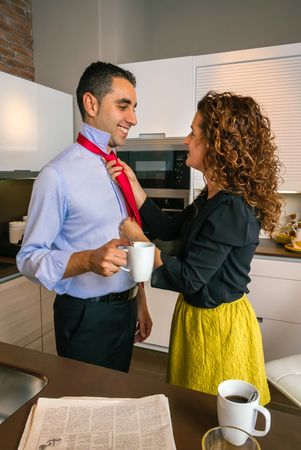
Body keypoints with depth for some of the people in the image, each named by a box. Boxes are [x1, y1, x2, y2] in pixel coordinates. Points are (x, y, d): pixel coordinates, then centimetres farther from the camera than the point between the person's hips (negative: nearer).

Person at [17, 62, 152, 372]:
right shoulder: (58, 175, -18)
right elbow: (29, 258, -17)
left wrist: (140, 303, 12)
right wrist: (89, 259, -33)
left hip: (125, 310, 7)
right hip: (86, 318, -7)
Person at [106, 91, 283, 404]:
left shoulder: (231, 210, -29)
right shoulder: (214, 196, 2)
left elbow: (188, 278, -26)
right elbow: (167, 229, 3)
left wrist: (138, 240, -16)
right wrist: (134, 185, -4)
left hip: (218, 324, -9)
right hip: (196, 313, 9)